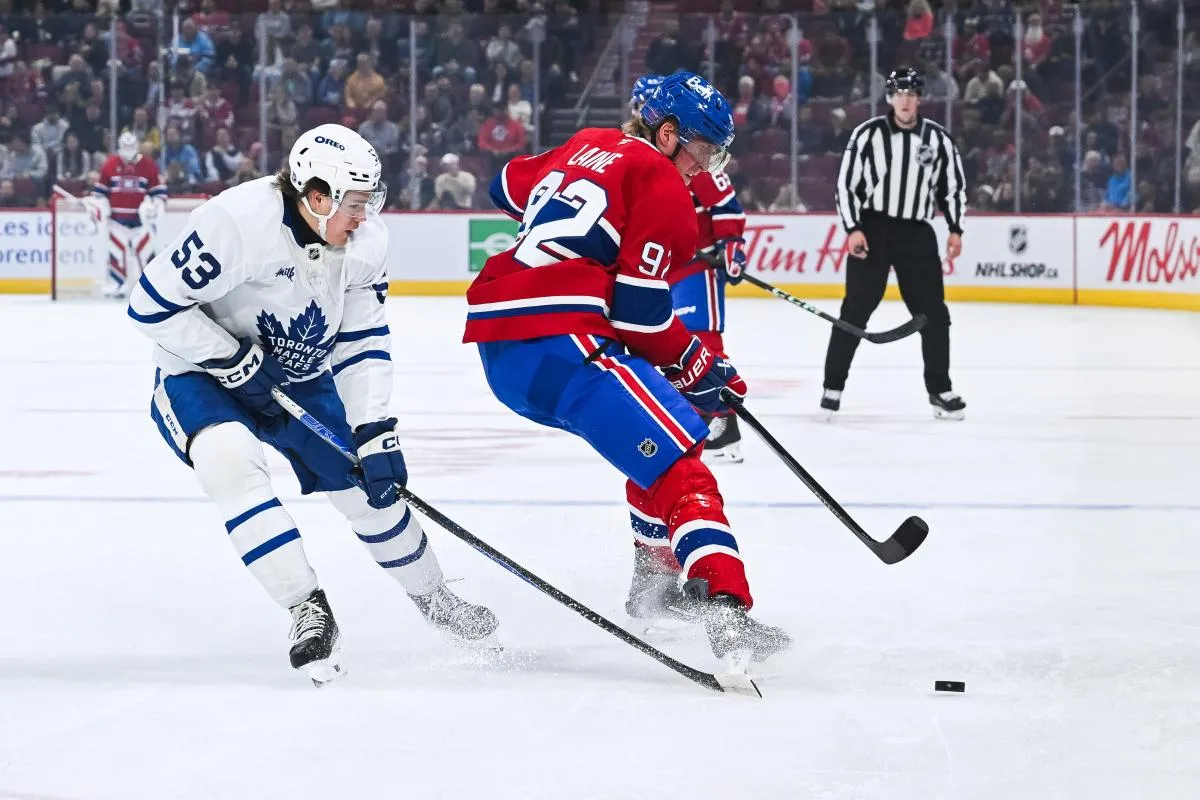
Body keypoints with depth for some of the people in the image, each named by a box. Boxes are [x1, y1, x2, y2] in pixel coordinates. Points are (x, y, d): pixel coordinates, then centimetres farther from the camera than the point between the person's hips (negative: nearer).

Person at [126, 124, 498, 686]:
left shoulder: (366, 242, -13)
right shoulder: (238, 222, -33)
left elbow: (363, 343, -7)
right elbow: (152, 306, -27)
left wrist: (375, 433, -16)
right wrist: (233, 360, -28)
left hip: (300, 377, 5)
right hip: (201, 375, -5)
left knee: (369, 482, 5)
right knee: (230, 459, -34)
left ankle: (432, 597, 32)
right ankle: (308, 610, -28)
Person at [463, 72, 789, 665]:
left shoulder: (590, 146, 21)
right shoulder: (661, 184, -3)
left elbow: (508, 186, 38)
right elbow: (640, 310, -9)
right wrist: (698, 368, 4)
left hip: (497, 337, 9)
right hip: (556, 341, -9)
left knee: (652, 432, 27)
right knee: (677, 456, -16)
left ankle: (657, 582, 33)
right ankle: (725, 610, -34)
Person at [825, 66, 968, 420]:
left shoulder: (938, 139, 3)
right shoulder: (868, 134, -5)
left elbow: (954, 185, 12)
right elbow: (846, 183, -3)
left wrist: (955, 229, 5)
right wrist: (853, 228, -11)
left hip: (917, 232, 3)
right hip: (871, 228, -3)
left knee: (933, 313, 3)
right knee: (855, 310, -5)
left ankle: (940, 390, 14)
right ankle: (833, 387, 2)